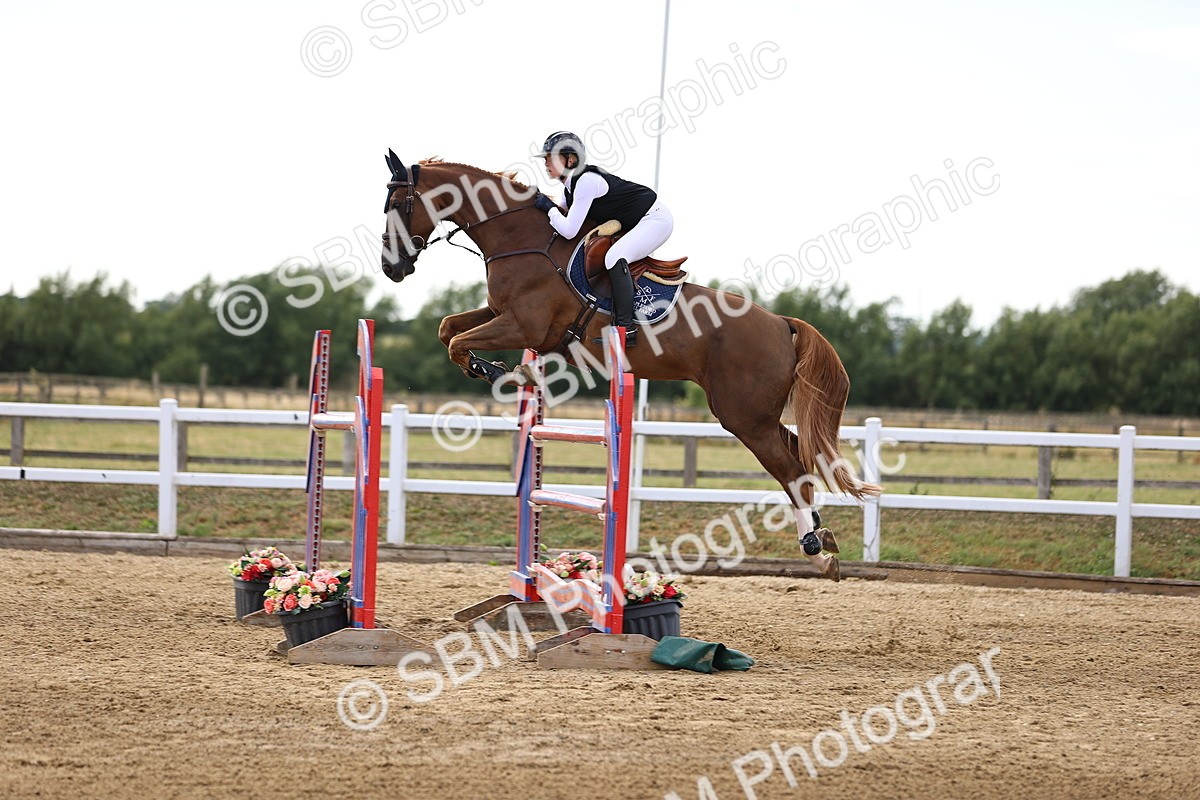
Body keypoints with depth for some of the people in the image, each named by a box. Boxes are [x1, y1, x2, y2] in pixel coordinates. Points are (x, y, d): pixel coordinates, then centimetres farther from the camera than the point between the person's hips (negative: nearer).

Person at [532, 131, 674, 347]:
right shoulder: (569, 187, 5)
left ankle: (626, 328, -31)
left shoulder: (586, 182, -25)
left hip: (656, 219, -11)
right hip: (634, 224, 11)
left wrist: (549, 207, -13)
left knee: (614, 257, -29)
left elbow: (569, 231, -27)